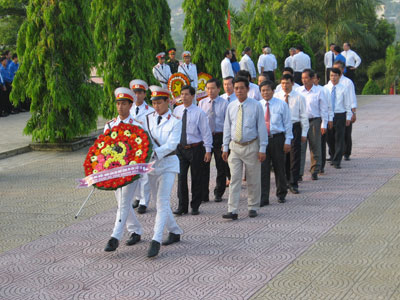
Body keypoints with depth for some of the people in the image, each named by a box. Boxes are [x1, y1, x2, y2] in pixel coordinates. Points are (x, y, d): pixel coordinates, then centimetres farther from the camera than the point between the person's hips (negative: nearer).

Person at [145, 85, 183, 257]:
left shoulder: (175, 122, -5)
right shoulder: (148, 119, 8)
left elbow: (171, 145, -15)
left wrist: (154, 152, -29)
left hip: (168, 163, -5)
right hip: (152, 165, 5)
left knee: (162, 202, -15)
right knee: (160, 202, 13)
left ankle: (156, 241, -20)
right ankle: (175, 232, 29)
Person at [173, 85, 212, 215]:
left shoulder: (199, 112, -7)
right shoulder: (176, 111, 5)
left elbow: (206, 131, -5)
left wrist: (208, 150, -7)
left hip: (195, 148, -3)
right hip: (180, 148, 3)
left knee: (197, 178, 5)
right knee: (181, 177, 2)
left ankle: (195, 206, 16)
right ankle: (182, 206, 10)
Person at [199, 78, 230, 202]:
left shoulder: (224, 103, -1)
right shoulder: (202, 103, 8)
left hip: (220, 136, -2)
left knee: (221, 166, 5)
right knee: (204, 166, 0)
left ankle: (218, 193, 18)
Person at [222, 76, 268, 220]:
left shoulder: (256, 106, -5)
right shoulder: (231, 106, 4)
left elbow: (262, 127, -4)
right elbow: (227, 127, 9)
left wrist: (262, 149, -7)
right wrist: (225, 147, 6)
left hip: (251, 146, -2)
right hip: (235, 146, 2)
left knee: (253, 180, 7)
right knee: (235, 179, -3)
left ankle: (253, 208, 21)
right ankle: (232, 211, -5)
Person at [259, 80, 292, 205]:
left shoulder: (282, 104, 1)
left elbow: (288, 123, 2)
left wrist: (288, 141, -4)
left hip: (277, 139, -1)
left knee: (279, 168, 9)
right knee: (263, 169, -5)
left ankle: (281, 194, 27)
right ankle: (263, 198, -3)